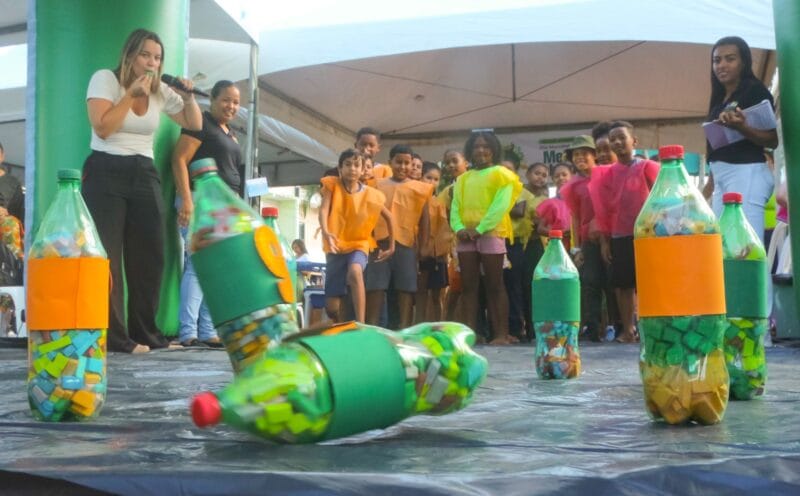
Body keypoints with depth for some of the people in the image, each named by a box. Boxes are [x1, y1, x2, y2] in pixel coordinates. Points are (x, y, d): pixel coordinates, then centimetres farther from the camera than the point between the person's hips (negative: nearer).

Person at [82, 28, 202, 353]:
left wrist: (188, 97, -1)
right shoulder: (105, 79, -4)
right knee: (106, 256, -8)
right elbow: (102, 128, -15)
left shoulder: (161, 91, 10)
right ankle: (113, 336, -7)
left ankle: (144, 333, 12)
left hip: (145, 175, 5)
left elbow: (195, 125, 16)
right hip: (106, 173, -5)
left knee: (150, 256, 3)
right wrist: (132, 93, -15)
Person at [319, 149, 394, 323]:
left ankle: (361, 325, -42)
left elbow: (389, 218, 13)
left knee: (355, 272, -38)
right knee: (331, 306, 1)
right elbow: (323, 210, -20)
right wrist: (325, 232, -39)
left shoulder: (371, 195, -3)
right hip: (336, 247, 1)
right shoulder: (332, 185, -4)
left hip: (358, 245, -1)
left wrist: (391, 245, 13)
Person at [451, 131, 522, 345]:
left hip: (491, 234, -5)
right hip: (466, 236, 5)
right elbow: (455, 206, 10)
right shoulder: (463, 178, 18)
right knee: (468, 286, 3)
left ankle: (502, 333, -4)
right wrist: (459, 228, -9)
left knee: (494, 286, -4)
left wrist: (480, 229, -16)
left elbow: (501, 205, -9)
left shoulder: (500, 174, 2)